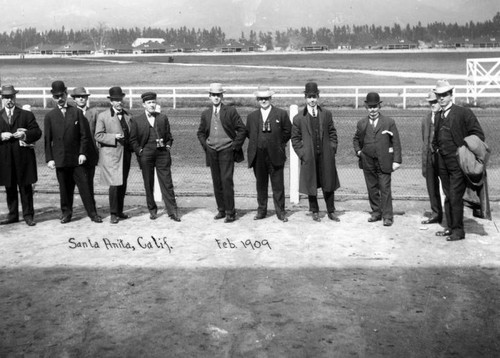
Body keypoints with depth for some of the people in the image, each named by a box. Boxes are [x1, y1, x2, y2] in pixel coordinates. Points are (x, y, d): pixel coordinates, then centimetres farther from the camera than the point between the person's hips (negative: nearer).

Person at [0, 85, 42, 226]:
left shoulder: (27, 115, 7)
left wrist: (25, 135, -17)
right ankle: (13, 215, 17)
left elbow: (37, 132, 1)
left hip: (23, 157, -2)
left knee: (26, 187, 1)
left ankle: (28, 215, 7)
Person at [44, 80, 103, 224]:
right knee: (64, 187, 6)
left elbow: (84, 135, 3)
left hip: (77, 158, -1)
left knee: (85, 186, -2)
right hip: (60, 158, 1)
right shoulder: (50, 116, 8)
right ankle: (66, 213, 18)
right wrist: (49, 158, -1)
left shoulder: (77, 112, 6)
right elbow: (47, 139, 6)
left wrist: (83, 153, -6)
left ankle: (92, 213, 2)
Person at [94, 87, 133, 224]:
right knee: (114, 184, -10)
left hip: (125, 154, 5)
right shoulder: (103, 116, -1)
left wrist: (131, 147, 6)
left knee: (123, 184, 10)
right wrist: (114, 137, -18)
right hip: (111, 154, -5)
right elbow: (98, 136, -6)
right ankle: (113, 213, -1)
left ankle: (119, 211, 22)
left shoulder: (128, 116, 12)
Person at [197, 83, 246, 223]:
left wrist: (235, 145, -6)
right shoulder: (206, 114, 10)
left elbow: (242, 130, -1)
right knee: (216, 182, 7)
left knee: (227, 181, -10)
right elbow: (200, 132, 22)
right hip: (212, 152, 4)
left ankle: (230, 212, -3)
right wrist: (205, 144, 7)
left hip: (226, 150, -4)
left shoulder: (230, 111, -2)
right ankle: (221, 210, 17)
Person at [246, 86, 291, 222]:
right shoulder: (252, 116, 11)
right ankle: (261, 210, 19)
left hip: (275, 155, -3)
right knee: (261, 185, 10)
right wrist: (256, 144, 10)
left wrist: (279, 145, 4)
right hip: (258, 156, 3)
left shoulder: (281, 114, 2)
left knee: (278, 185, 0)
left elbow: (287, 132, 5)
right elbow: (248, 133, 19)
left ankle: (280, 211, 9)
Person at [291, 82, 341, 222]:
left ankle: (331, 212, 20)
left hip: (326, 157, 1)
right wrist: (302, 153, -4)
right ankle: (315, 212, 21)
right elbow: (295, 138, 4)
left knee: (329, 184, 7)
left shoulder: (327, 114, 7)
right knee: (311, 185, 6)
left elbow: (332, 133, 11)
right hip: (309, 158, -1)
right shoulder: (298, 118, 1)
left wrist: (332, 149, 2)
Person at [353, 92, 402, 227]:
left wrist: (397, 160, -8)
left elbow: (396, 142, -1)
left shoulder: (389, 122, 0)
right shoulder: (361, 123, 8)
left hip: (384, 162, -3)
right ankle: (376, 212, 22)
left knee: (385, 189, -4)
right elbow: (356, 139, 23)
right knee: (372, 189, 9)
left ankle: (387, 216, 3)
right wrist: (358, 151, 5)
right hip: (367, 163, 3)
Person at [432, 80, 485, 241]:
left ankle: (458, 230, 2)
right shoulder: (439, 116, 13)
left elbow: (478, 135, -7)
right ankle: (450, 227, 21)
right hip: (443, 164, 6)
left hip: (458, 163, -6)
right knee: (448, 196, 12)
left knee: (455, 197, -7)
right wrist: (437, 149, 10)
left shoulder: (464, 113, -7)